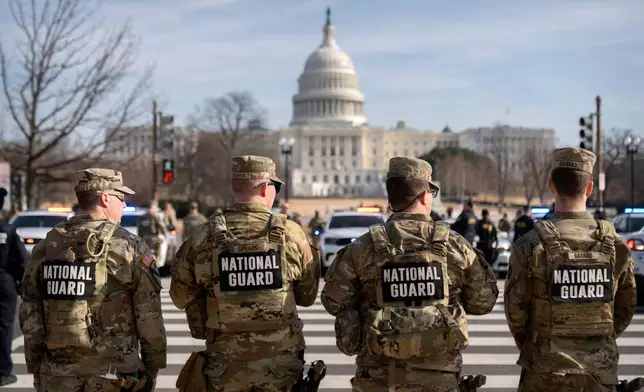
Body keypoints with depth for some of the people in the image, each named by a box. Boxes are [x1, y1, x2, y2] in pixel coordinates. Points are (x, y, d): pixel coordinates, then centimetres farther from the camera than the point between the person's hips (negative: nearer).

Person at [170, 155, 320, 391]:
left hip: (225, 363, 1)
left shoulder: (204, 236, -6)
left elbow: (181, 296, 3)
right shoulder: (290, 233, -8)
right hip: (280, 359, -1)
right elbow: (308, 295, 3)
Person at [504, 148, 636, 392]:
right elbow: (626, 308, 5)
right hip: (600, 372, 2)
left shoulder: (531, 245, -11)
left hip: (546, 371, -2)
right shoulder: (615, 245, -2)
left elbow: (515, 310, -6)